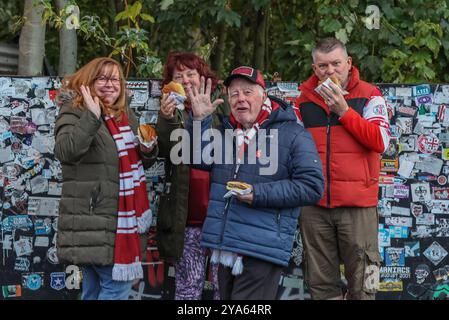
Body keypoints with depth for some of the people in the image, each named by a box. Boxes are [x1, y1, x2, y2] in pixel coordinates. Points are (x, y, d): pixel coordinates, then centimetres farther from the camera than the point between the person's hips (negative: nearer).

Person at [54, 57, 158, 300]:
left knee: (94, 288, 13)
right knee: (118, 282, -12)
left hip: (124, 215, 8)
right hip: (94, 217, -8)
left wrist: (148, 151, 4)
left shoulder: (126, 116, 16)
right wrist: (92, 116, -30)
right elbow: (65, 151, -27)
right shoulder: (75, 113, -7)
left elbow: (141, 162, 26)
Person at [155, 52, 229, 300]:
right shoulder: (171, 111, 8)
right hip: (186, 215, 1)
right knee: (189, 285, 6)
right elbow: (164, 150, -10)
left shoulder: (220, 107, 6)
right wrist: (167, 119, -26)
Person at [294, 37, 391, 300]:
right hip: (314, 204, 3)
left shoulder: (368, 95, 2)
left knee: (362, 284, 0)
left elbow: (381, 141, -10)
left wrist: (343, 110, -13)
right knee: (321, 283, 9)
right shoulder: (304, 100, 11)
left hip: (357, 203, -3)